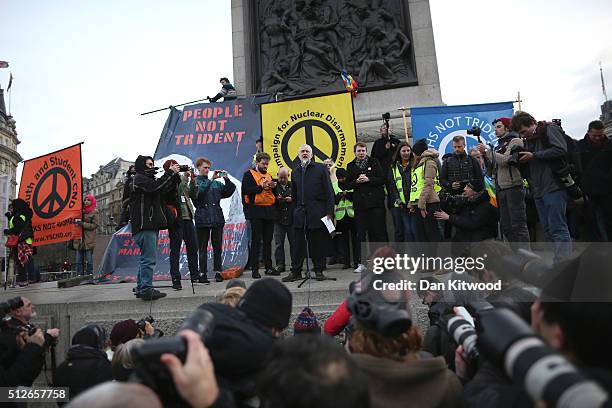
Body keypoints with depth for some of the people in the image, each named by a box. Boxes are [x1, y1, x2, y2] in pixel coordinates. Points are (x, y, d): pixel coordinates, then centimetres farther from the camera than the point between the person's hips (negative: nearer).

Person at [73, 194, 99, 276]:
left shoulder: (95, 212, 0)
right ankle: (79, 275, 11)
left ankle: (89, 275, 2)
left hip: (89, 240, -5)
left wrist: (83, 224, -13)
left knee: (89, 260, -4)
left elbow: (95, 225, -7)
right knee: (79, 260, 6)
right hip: (79, 239, 5)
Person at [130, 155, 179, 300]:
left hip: (151, 224, 10)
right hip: (144, 224, -10)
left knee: (146, 258, 13)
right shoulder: (139, 178, -2)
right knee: (149, 258, -12)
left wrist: (174, 175, 3)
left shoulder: (148, 178, 26)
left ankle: (141, 288, 19)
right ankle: (146, 289, -11)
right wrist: (170, 172, -14)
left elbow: (165, 189, 15)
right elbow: (155, 186, -20)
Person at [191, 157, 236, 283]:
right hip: (202, 219, -3)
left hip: (217, 218, 4)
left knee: (217, 247, 7)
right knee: (203, 248, 3)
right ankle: (203, 273, 10)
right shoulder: (195, 182, 2)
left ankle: (218, 271, 15)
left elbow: (229, 191, 8)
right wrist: (211, 180, -19)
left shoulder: (216, 183, 13)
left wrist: (226, 179, -7)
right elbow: (199, 193, -16)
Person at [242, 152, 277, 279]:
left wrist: (273, 186, 0)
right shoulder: (249, 174, 2)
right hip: (256, 211, -6)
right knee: (256, 240, -3)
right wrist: (261, 187, -18)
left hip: (269, 211, 6)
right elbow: (247, 190, -12)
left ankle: (268, 267, 17)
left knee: (268, 240, 9)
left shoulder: (269, 175, 20)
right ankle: (254, 269, 3)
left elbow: (274, 193, 20)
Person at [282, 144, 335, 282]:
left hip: (317, 212, -3)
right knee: (298, 243, 3)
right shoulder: (295, 171, 16)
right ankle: (295, 271, 11)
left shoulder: (321, 168, 4)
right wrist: (295, 210, 13)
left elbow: (329, 191, -1)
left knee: (318, 242, 2)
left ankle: (319, 271, 14)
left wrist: (329, 212, -8)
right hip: (300, 212, 3)